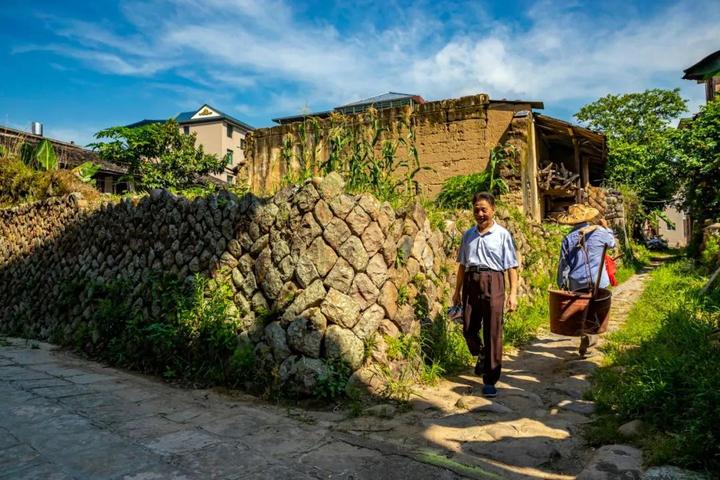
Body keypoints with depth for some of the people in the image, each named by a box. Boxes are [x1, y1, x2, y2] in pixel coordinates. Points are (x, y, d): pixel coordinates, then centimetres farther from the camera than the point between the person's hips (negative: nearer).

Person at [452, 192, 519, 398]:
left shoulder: (502, 235, 0)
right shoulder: (468, 235, 13)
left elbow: (511, 267, -1)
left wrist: (513, 293, -8)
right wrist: (457, 290, 17)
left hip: (492, 282, -4)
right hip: (471, 282, 4)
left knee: (493, 333, -1)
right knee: (468, 329, 9)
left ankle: (490, 381, 9)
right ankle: (481, 356, 41)